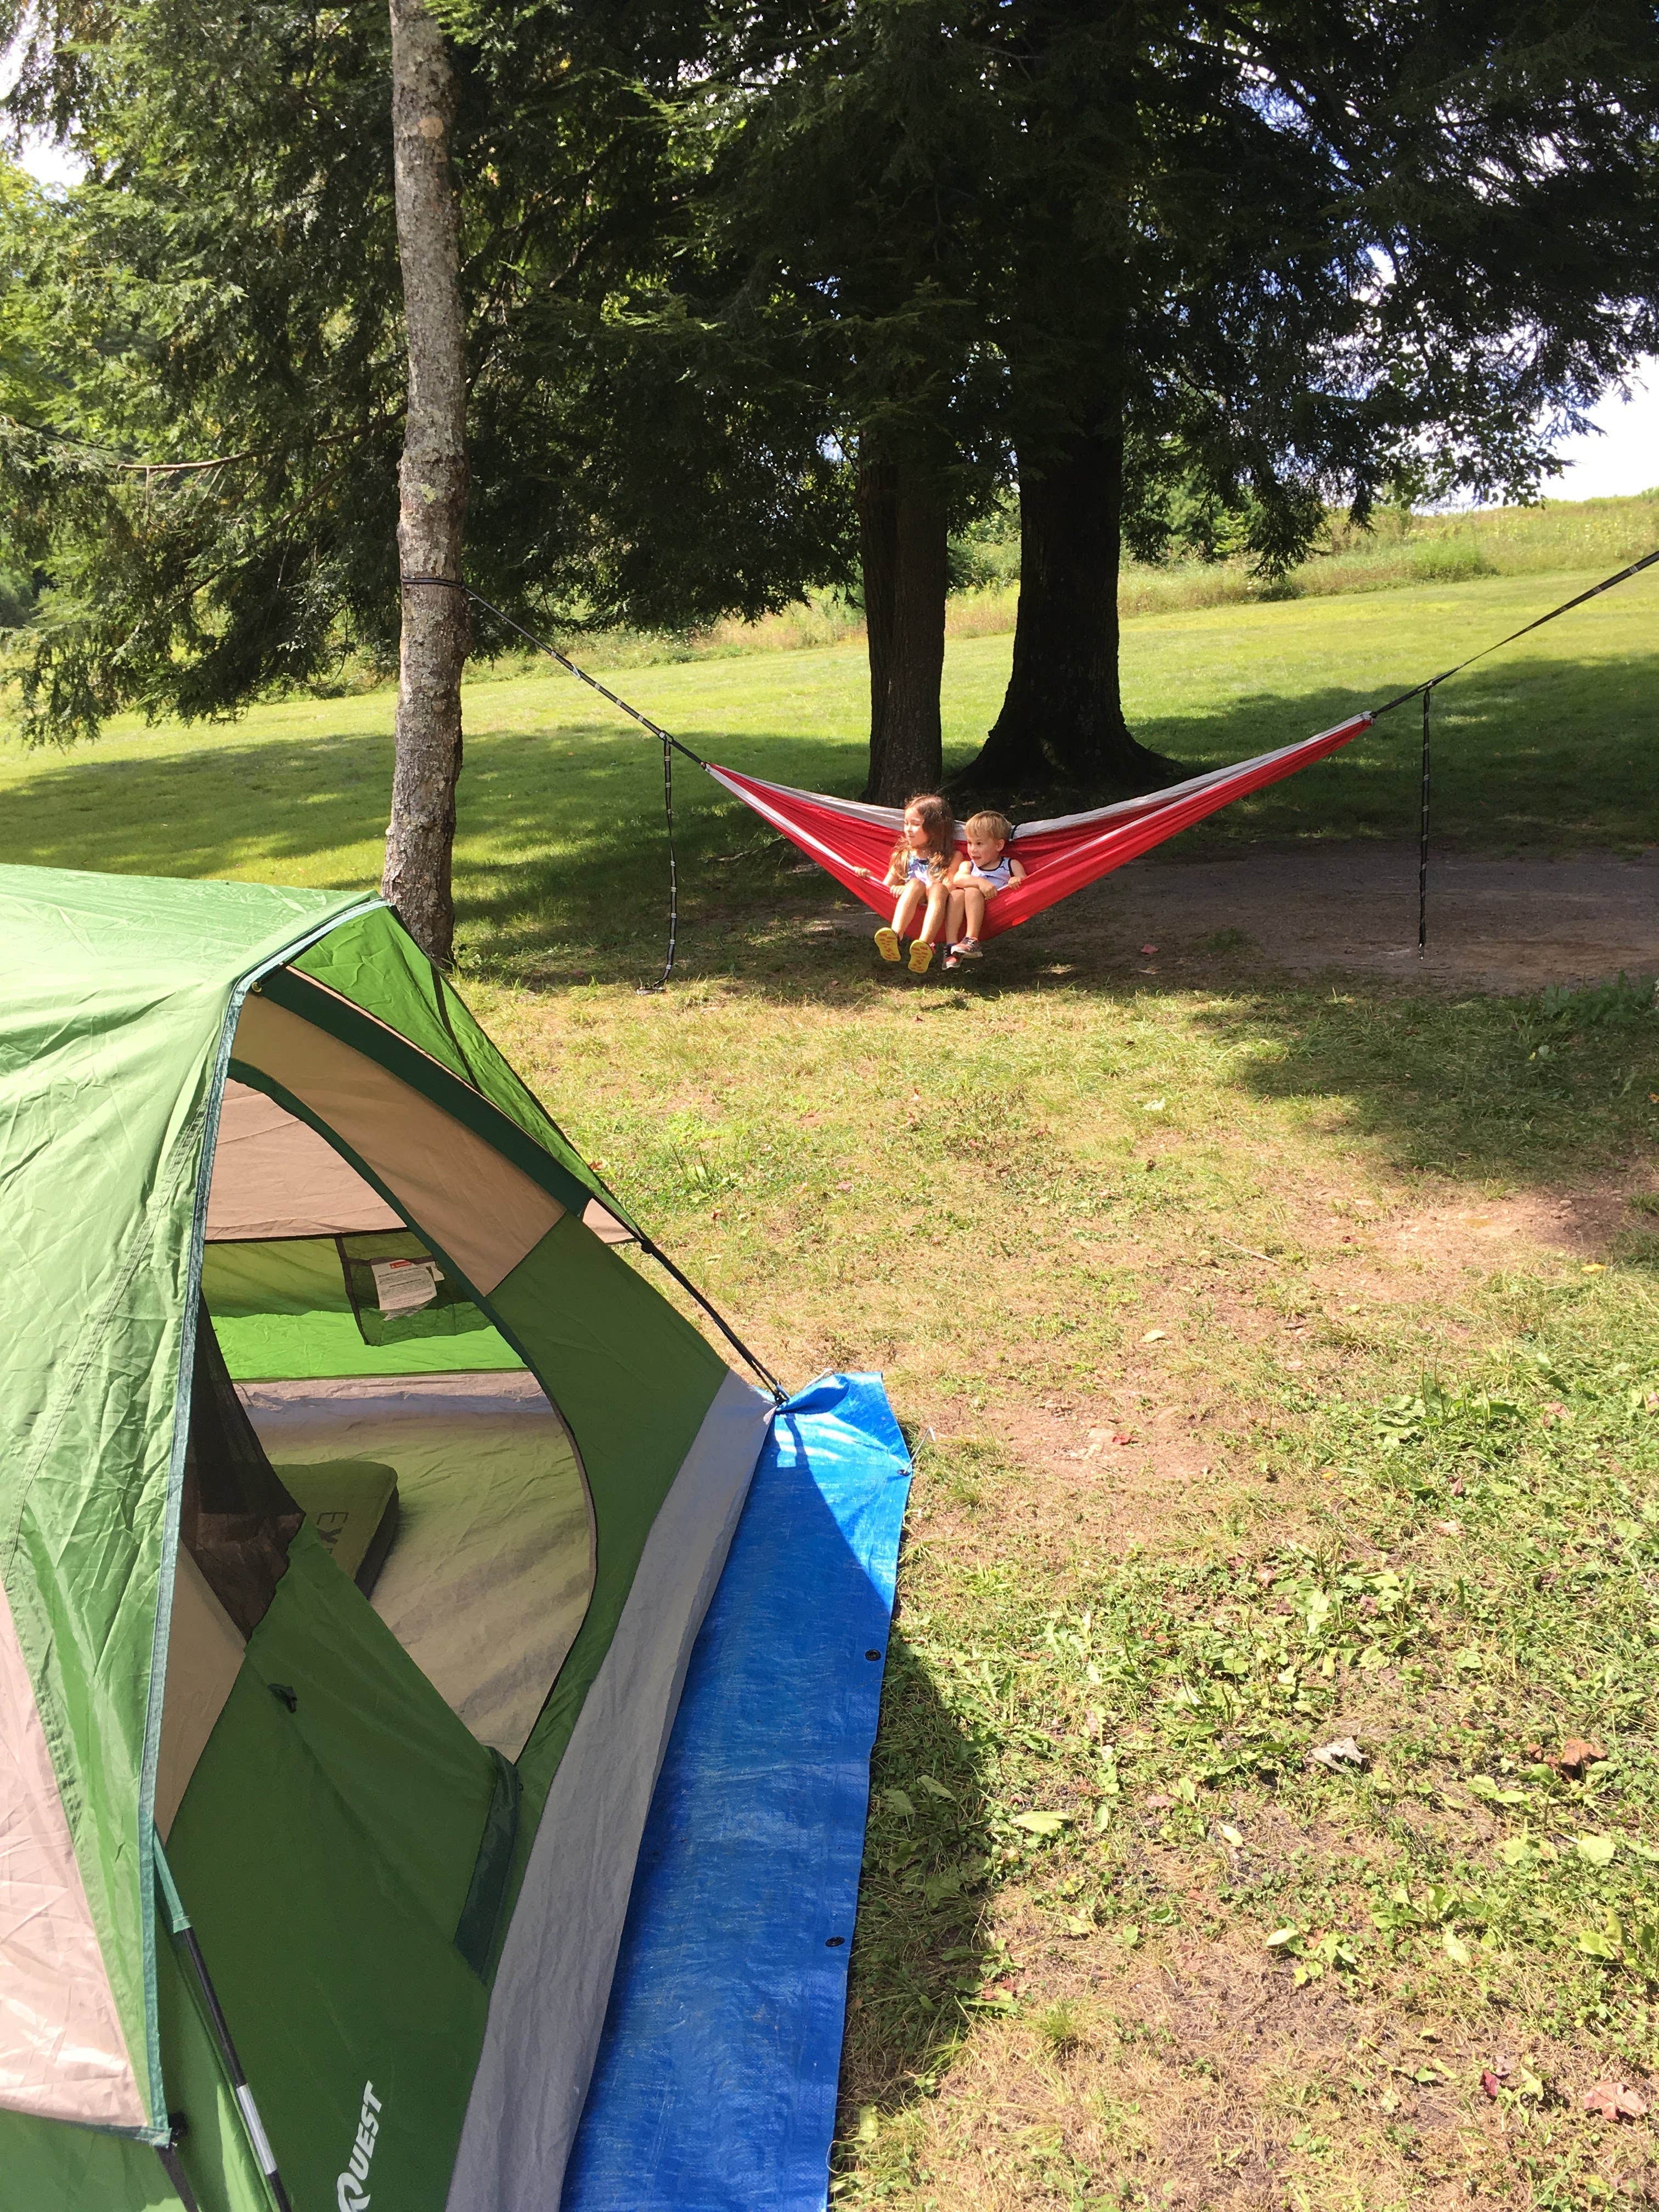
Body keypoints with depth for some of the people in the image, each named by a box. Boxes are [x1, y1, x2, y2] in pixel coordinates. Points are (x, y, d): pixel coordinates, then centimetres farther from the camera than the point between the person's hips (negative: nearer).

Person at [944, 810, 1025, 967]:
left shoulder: (1011, 865, 16)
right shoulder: (967, 865, 20)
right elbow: (958, 879, -5)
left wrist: (1018, 882, -21)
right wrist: (981, 882, -24)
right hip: (964, 918, 3)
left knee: (972, 892, -27)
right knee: (957, 893, -26)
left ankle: (972, 940, -38)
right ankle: (952, 945, -35)